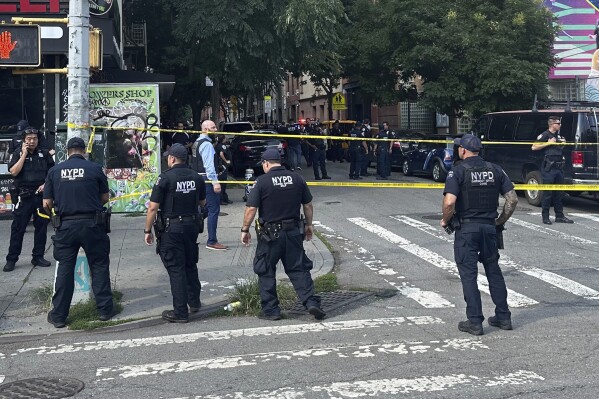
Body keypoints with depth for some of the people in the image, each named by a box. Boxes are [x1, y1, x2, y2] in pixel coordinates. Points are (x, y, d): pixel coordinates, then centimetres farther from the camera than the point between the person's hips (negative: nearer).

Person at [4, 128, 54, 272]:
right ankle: (11, 259, 4)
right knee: (18, 228, -1)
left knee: (41, 226, 6)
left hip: (41, 195, 2)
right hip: (24, 196, -2)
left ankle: (38, 257, 17)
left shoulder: (44, 154, 9)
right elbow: (14, 171, -11)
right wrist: (24, 154, -11)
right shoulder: (18, 153, 3)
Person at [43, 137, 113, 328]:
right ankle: (104, 309, 16)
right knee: (99, 266, 11)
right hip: (92, 224, -1)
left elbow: (47, 204, 3)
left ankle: (58, 315, 14)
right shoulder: (95, 169, -2)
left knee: (64, 269, 9)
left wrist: (54, 212, 24)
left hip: (66, 225, 2)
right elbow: (104, 198, 7)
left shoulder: (55, 170, 2)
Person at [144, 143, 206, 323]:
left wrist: (148, 231, -5)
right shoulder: (196, 177, 2)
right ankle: (194, 302, 33)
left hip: (171, 228, -5)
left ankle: (180, 312, 2)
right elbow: (202, 202, 16)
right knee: (190, 265, 21)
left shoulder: (165, 178, -14)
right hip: (192, 226, 5)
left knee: (176, 269, 0)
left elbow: (153, 208, -14)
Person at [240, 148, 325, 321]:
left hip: (270, 234, -3)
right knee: (299, 269, 11)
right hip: (294, 232, 3)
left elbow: (251, 209, -12)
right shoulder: (297, 178, 2)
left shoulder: (262, 181, -9)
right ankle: (311, 302, 0)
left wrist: (245, 230, -1)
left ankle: (271, 310, 13)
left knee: (266, 272, 10)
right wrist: (308, 225, 22)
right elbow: (308, 205, 9)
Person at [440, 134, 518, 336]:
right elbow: (512, 199, 3)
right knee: (494, 271, 16)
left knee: (468, 274, 2)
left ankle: (475, 322, 4)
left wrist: (445, 220, -4)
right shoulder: (495, 170, 5)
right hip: (490, 227, 5)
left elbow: (449, 202, -22)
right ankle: (503, 317, 21)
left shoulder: (458, 171, -10)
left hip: (466, 228, -5)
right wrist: (501, 220, 13)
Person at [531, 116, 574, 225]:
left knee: (559, 192, 11)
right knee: (548, 192, -4)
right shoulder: (545, 135, -8)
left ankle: (559, 216, 18)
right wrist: (548, 143, -17)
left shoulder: (558, 135, 17)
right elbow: (534, 147, -14)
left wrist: (563, 143, 12)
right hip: (549, 168, -8)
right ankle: (545, 216, 3)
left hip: (559, 167, 8)